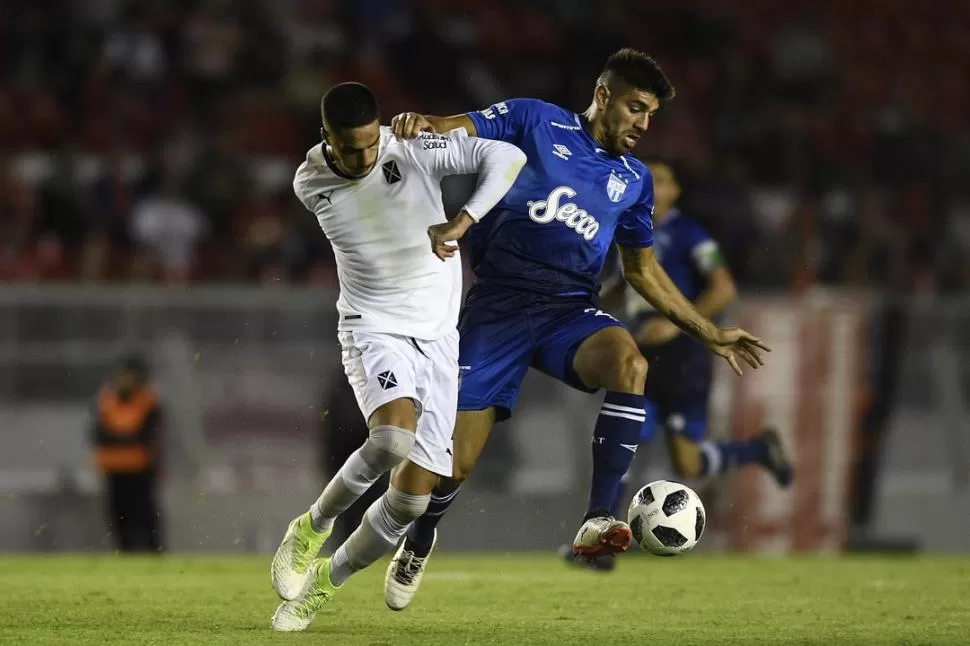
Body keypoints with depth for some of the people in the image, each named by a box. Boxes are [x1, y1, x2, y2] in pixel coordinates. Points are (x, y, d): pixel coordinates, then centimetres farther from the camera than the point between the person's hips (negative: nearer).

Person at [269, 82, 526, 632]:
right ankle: (313, 528, -7)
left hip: (437, 337, 1)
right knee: (393, 439, -32)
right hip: (373, 332, -1)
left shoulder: (414, 150, -13)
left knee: (413, 496, -3)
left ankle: (325, 583, 19)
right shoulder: (312, 184, -5)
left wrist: (460, 223, -31)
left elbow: (507, 157, -21)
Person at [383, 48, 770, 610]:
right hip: (499, 304, -3)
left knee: (630, 363, -33)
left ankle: (599, 522, -34)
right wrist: (417, 123, -31)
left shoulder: (634, 179, 14)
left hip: (572, 308, 3)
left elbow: (643, 270, 24)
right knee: (457, 461, -4)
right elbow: (452, 131, -6)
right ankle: (418, 544, 30)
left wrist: (710, 333, 23)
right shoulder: (537, 122, 1)